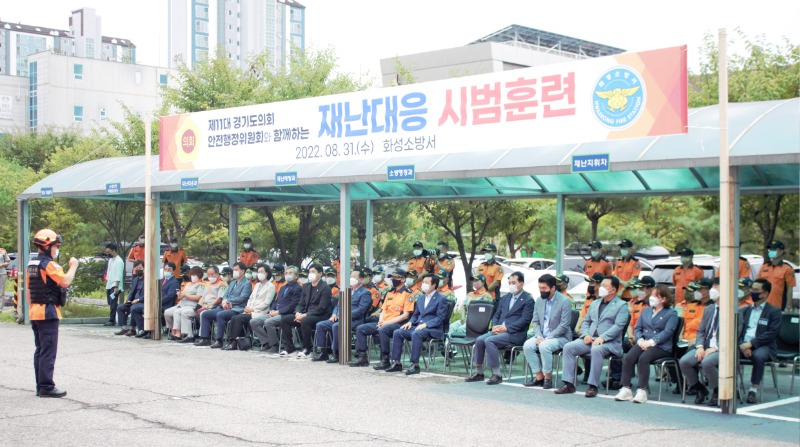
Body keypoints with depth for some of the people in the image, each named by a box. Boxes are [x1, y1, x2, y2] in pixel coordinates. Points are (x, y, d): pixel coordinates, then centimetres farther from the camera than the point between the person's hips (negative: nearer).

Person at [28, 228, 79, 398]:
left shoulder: (31, 265, 14)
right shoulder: (49, 264, -14)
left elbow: (28, 290, 17)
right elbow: (65, 281, -23)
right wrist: (73, 266, -10)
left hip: (34, 312, 9)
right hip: (48, 312, -9)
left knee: (40, 350, 13)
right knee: (48, 351, -6)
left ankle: (40, 386, 17)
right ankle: (46, 387, -6)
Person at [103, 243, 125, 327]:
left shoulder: (119, 261, -10)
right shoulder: (110, 260, 18)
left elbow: (119, 276, -16)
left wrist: (116, 287, -21)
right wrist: (106, 286, 19)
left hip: (114, 286, -8)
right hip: (109, 285, 9)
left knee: (113, 303, -10)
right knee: (110, 303, 8)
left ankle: (112, 320, -11)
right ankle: (111, 319, 12)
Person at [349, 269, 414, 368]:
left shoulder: (407, 294, -4)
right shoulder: (390, 293, 20)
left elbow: (405, 315, -12)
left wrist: (387, 322, -16)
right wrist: (380, 321, -3)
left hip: (398, 324, -8)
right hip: (384, 323, 8)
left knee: (383, 330, -39)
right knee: (360, 328, -4)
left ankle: (385, 360, -31)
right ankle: (361, 357, -5)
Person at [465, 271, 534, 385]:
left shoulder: (528, 300, -2)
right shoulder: (506, 298, 21)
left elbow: (524, 320, -12)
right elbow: (496, 315, 20)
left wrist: (506, 328, -18)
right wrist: (495, 326, -2)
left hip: (515, 333, -7)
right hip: (499, 330, 7)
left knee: (489, 341, -29)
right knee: (479, 340, -15)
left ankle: (496, 375, -23)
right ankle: (478, 372, -4)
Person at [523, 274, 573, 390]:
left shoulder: (565, 301, -12)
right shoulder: (540, 301, 9)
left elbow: (564, 325, -17)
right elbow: (535, 321, 11)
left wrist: (547, 338, -20)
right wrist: (539, 336, -9)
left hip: (560, 337, -6)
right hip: (542, 336, 6)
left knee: (544, 346, -34)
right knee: (527, 345, -20)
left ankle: (548, 377, -17)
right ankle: (539, 377, -10)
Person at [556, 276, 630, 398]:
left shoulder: (622, 305, 2)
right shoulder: (595, 303, 24)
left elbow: (618, 326, -11)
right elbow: (586, 321, 23)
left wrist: (602, 338, -23)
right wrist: (586, 334, 0)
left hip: (609, 342, -6)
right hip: (590, 339, 6)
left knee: (596, 350, -38)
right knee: (568, 347, -16)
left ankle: (593, 386, -31)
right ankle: (569, 384, -15)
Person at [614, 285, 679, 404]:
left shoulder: (671, 313, 4)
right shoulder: (646, 310, 23)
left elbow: (667, 332, -9)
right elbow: (638, 328, 17)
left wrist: (651, 342, -19)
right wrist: (640, 339, -5)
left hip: (661, 346, -5)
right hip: (643, 343, 5)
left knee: (643, 358, -34)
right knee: (628, 358, -24)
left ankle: (642, 390, -31)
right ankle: (626, 389, -25)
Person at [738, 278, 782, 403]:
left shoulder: (774, 311, 6)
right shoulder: (744, 311, 21)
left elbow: (771, 333, -7)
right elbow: (737, 330, 10)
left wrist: (751, 343, -17)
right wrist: (742, 345, -11)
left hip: (763, 346, -4)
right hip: (744, 345, 4)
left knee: (758, 356, -38)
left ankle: (753, 389, -25)